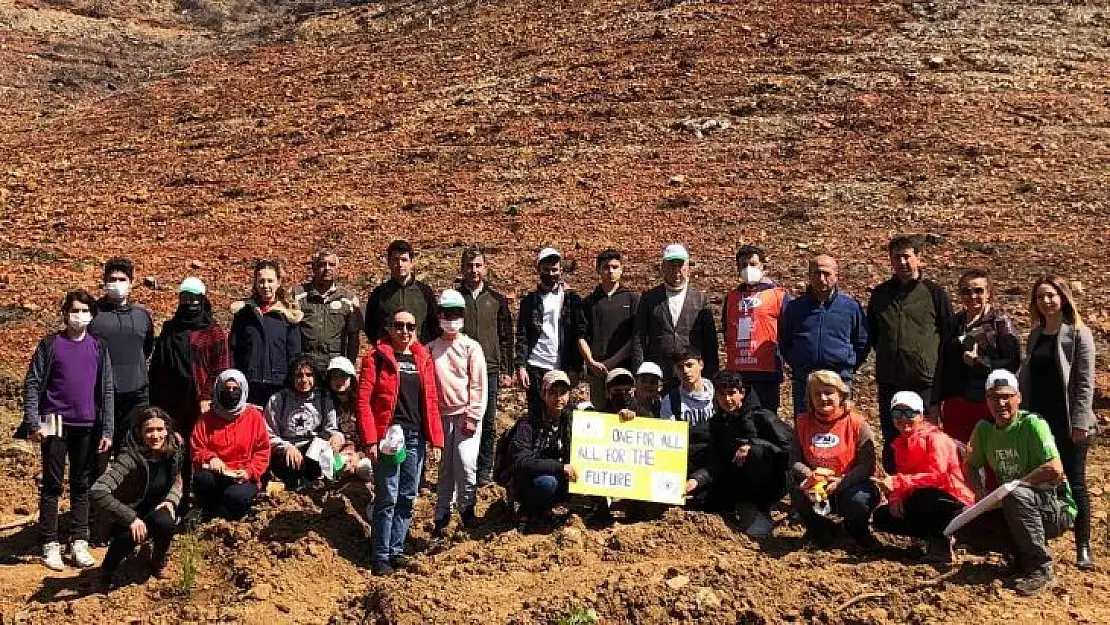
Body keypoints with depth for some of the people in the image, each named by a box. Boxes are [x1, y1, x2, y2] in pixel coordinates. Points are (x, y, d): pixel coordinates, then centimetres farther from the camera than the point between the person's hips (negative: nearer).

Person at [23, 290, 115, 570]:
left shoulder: (99, 348, 6)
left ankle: (80, 543, 15)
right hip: (55, 424, -2)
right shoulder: (50, 344, 0)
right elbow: (32, 384, -1)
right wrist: (33, 424, -9)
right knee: (52, 485, 3)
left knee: (82, 486, 8)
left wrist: (107, 430, 2)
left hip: (88, 427, 2)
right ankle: (50, 545, 9)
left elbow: (107, 390, 7)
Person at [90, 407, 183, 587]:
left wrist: (171, 500, -13)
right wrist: (131, 519, -37)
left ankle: (158, 561, 4)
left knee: (165, 522, -30)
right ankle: (107, 570, -1)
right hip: (131, 515, -3)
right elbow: (96, 492, -37)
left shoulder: (174, 450, -11)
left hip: (157, 509, 3)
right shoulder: (131, 457, -28)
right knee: (132, 534, -35)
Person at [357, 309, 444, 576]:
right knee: (387, 497, -4)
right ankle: (380, 556, 7)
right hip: (389, 436, -5)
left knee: (408, 497, 10)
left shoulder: (423, 358, 11)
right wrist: (370, 440, -14)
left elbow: (431, 401, 11)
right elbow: (364, 400, -7)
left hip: (416, 437, 5)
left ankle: (397, 550, 22)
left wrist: (435, 440, 5)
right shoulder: (376, 357, -2)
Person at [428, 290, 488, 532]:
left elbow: (479, 385, -3)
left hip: (467, 415, -2)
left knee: (466, 463, -10)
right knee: (445, 466, 7)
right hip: (442, 415, 2)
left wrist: (473, 417, -8)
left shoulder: (471, 347, 0)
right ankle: (442, 513, 18)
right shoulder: (431, 349, 7)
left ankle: (467, 508, 10)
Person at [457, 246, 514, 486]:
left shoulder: (497, 300, 10)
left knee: (488, 424, 5)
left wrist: (507, 371, 5)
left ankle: (484, 471, 15)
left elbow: (506, 338, 10)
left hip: (489, 369, 1)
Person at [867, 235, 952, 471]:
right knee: (891, 442, 9)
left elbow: (948, 336, 4)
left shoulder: (934, 293, 1)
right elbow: (872, 334, 24)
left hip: (924, 381, -3)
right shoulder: (880, 293, 11)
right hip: (888, 381, 4)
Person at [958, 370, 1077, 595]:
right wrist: (980, 491, -5)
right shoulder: (983, 429, 2)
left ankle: (1041, 570, -26)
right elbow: (970, 465, 15)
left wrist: (1012, 485, -23)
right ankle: (1024, 554, 4)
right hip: (1012, 510, 6)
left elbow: (1055, 469, -27)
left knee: (1015, 495, -37)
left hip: (1056, 509, -6)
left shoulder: (1032, 424, -17)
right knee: (965, 529, -11)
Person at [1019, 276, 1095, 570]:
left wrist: (1080, 422, -15)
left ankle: (1083, 549, 9)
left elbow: (1085, 382, -10)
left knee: (1075, 484, 1)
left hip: (1068, 423, -5)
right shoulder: (1036, 335, 11)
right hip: (1039, 421, 5)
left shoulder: (1078, 334, -6)